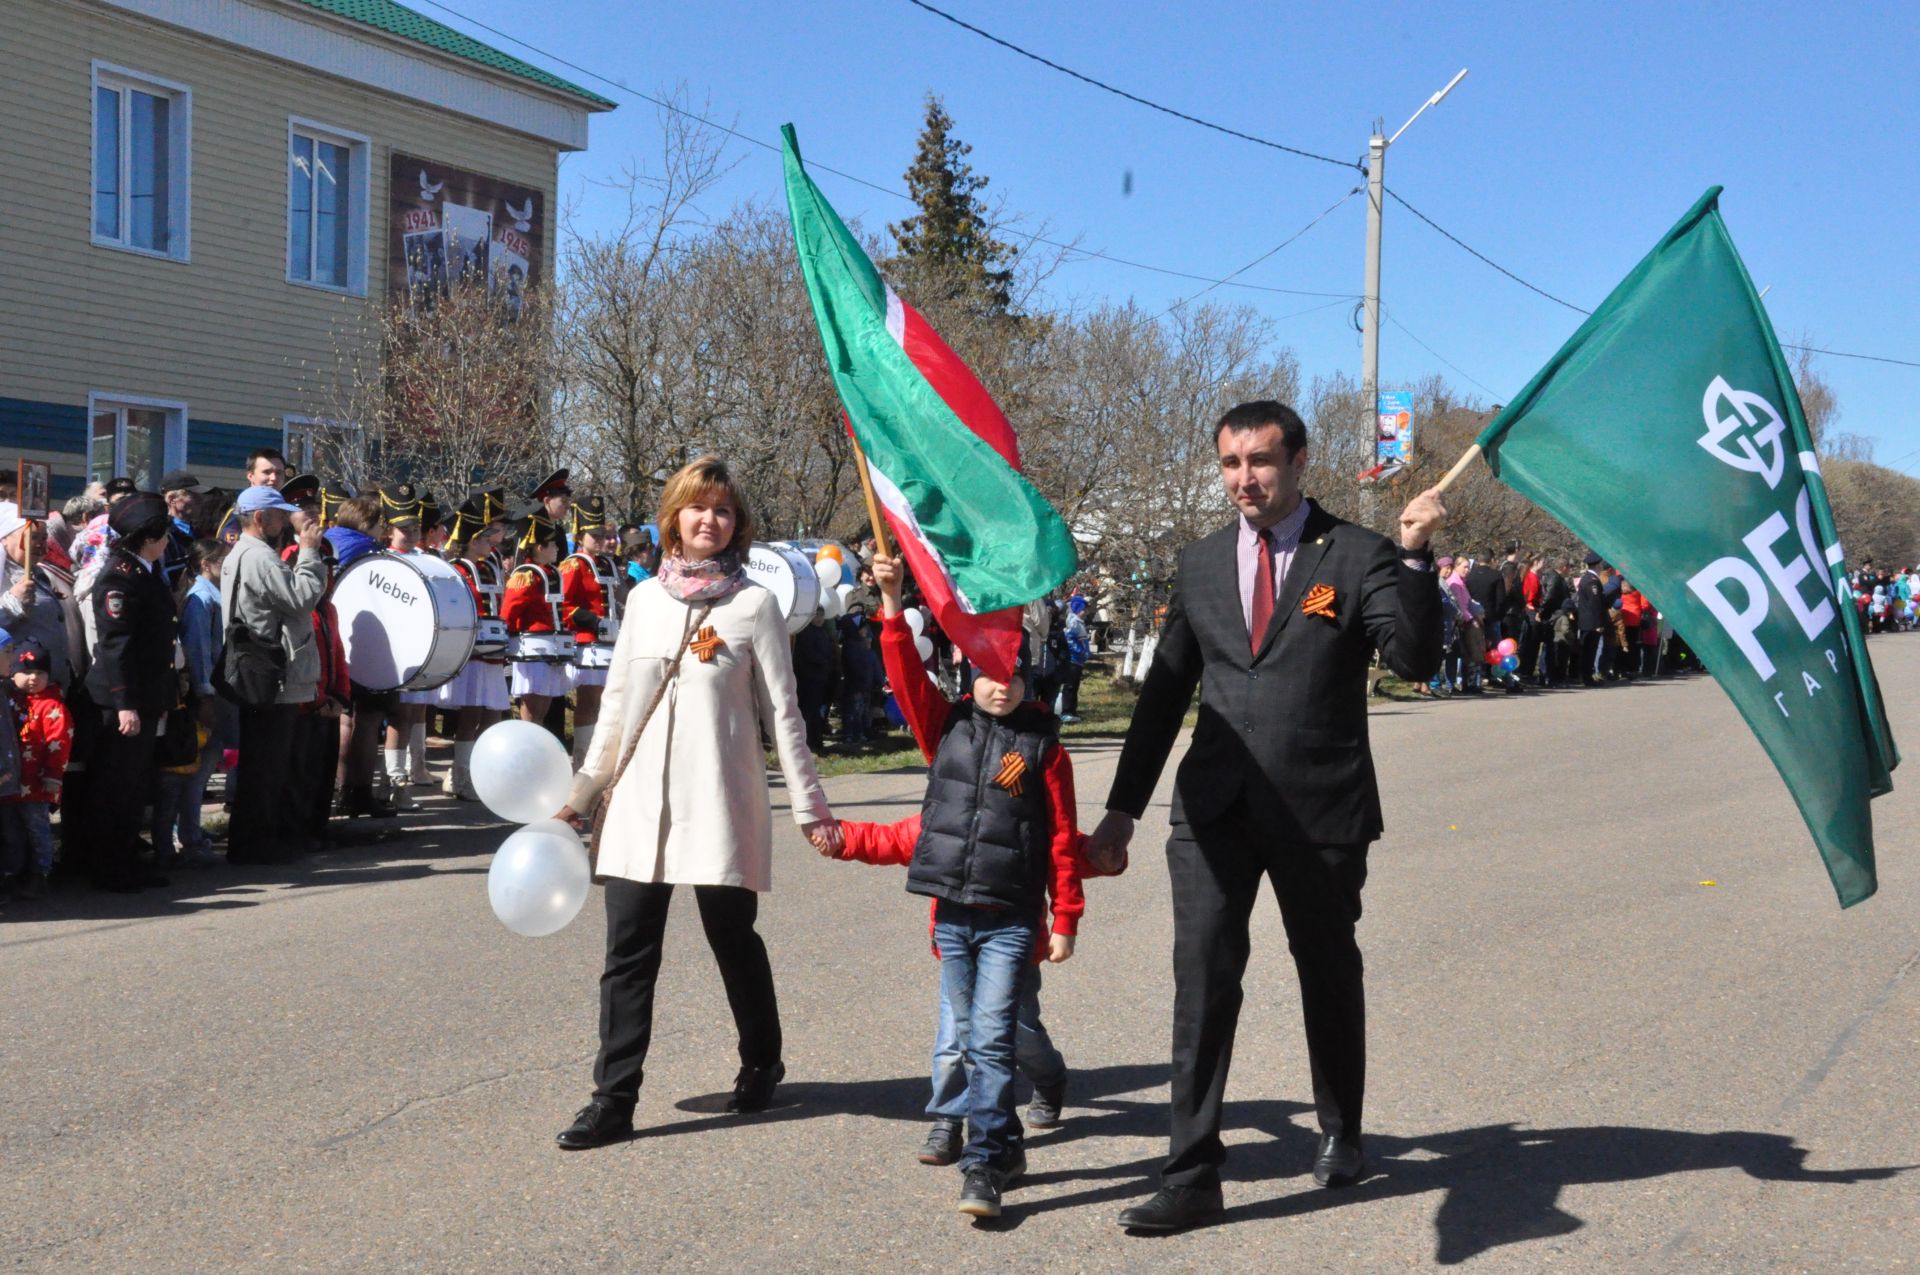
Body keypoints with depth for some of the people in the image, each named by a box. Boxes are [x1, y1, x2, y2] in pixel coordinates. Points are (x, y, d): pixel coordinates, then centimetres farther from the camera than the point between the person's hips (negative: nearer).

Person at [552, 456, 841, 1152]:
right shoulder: (644, 599, 10)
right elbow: (616, 704, 15)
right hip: (641, 800, 3)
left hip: (721, 800, -3)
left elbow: (782, 713, -1)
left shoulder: (753, 604, 0)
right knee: (628, 951, 0)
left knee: (733, 939, 6)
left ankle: (761, 1062, 30)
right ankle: (613, 1099, 5)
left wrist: (809, 806, -3)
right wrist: (580, 792, 15)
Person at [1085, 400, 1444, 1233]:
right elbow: (1164, 691, 12)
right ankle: (1192, 1176, -1)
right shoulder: (1200, 564, 8)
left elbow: (1415, 661, -13)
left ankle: (1340, 1134, 38)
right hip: (1215, 808, 2)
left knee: (1329, 975, 15)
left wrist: (1415, 556, -25)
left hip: (1320, 809, -2)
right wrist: (1122, 809, 12)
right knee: (1202, 977, -7)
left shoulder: (1356, 556, -3)